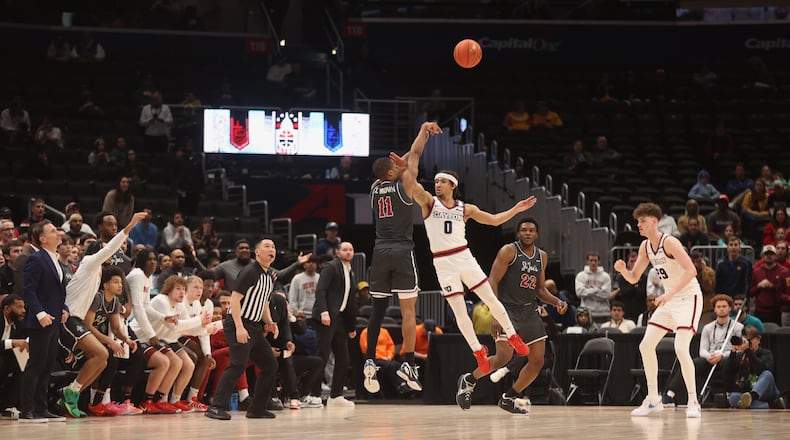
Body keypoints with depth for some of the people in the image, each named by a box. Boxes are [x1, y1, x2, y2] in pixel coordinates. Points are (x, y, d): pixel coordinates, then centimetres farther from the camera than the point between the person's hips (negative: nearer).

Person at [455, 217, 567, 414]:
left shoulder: (542, 257, 12)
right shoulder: (508, 251, -7)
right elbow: (492, 281, -13)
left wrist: (556, 301, 2)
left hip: (530, 312, 7)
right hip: (508, 309, -7)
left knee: (537, 362, 1)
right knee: (504, 357, -20)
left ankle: (509, 398, 17)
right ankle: (468, 381, 4)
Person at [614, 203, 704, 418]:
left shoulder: (669, 242, -20)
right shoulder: (645, 246, 5)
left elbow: (691, 270, -28)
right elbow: (634, 278, 11)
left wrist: (671, 293, -35)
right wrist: (622, 270, -10)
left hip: (689, 297, -9)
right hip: (669, 299, 9)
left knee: (680, 348, -22)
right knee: (646, 346, 5)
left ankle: (693, 402, -13)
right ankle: (653, 400, 15)